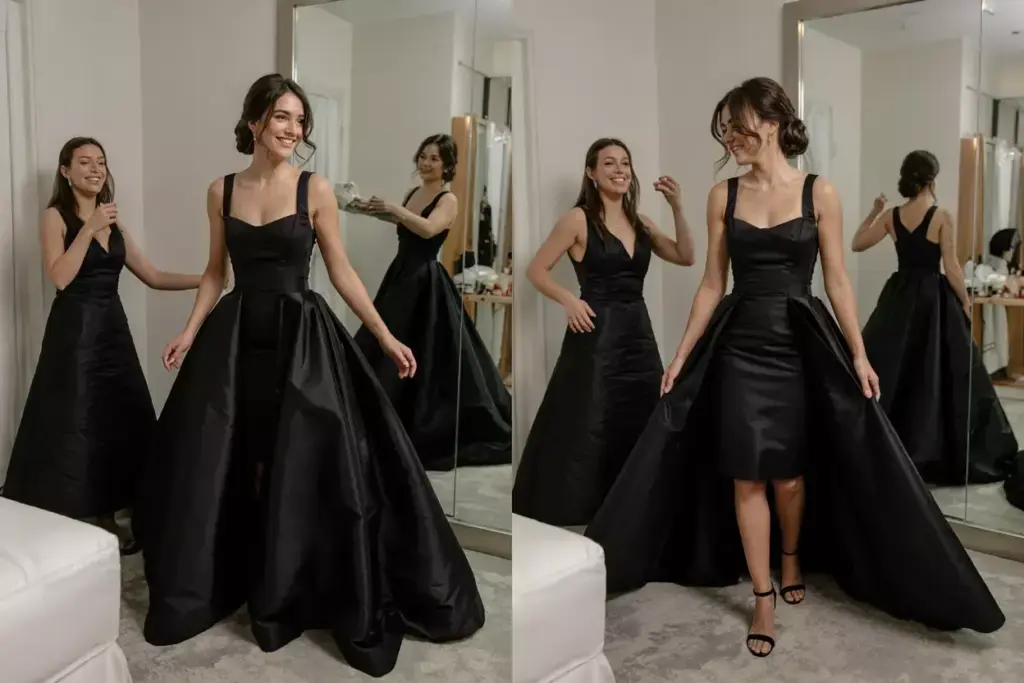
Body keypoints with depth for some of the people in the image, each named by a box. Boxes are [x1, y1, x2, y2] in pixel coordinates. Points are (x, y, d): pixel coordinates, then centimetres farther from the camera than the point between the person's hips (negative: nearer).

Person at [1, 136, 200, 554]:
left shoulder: (114, 222, 14)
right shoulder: (55, 217, -3)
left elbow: (153, 277, 12)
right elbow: (60, 277, -17)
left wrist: (207, 278, 2)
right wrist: (89, 228, -18)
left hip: (113, 328, 6)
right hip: (74, 331, -6)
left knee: (118, 422, 7)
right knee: (72, 426, -3)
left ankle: (107, 521, 19)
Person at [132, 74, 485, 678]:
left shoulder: (316, 190, -3)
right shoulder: (222, 190, 6)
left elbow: (342, 270, -1)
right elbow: (215, 273, 12)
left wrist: (388, 338, -4)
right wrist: (190, 332, 0)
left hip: (302, 337, -3)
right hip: (236, 336, 3)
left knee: (306, 466, -2)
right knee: (221, 466, 8)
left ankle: (288, 595, 18)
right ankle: (206, 591, 29)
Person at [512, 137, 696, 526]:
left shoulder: (640, 223, 11)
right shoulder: (579, 219, -5)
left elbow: (686, 258, 7)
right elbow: (536, 271, -4)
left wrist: (676, 207, -3)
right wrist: (568, 299, -19)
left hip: (638, 333, 6)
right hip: (597, 334, -6)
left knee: (640, 429, 11)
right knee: (585, 430, -2)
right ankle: (565, 516, 13)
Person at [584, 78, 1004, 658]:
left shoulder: (820, 193, -3)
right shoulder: (723, 196, 3)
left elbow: (837, 280, 0)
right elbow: (713, 284, 6)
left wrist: (858, 354, -4)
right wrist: (683, 354, 5)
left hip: (802, 346, -1)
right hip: (740, 347, 2)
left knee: (789, 474, 8)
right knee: (746, 477, 2)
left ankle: (793, 556, 40)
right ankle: (764, 598, 17)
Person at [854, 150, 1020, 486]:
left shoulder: (891, 216, -1)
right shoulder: (942, 216, -11)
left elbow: (857, 244, 7)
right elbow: (951, 267, -11)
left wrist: (873, 212, 17)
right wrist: (966, 301, 0)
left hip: (899, 296, 4)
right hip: (934, 298, -3)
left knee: (890, 369, 10)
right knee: (937, 373, 4)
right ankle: (948, 452, 13)